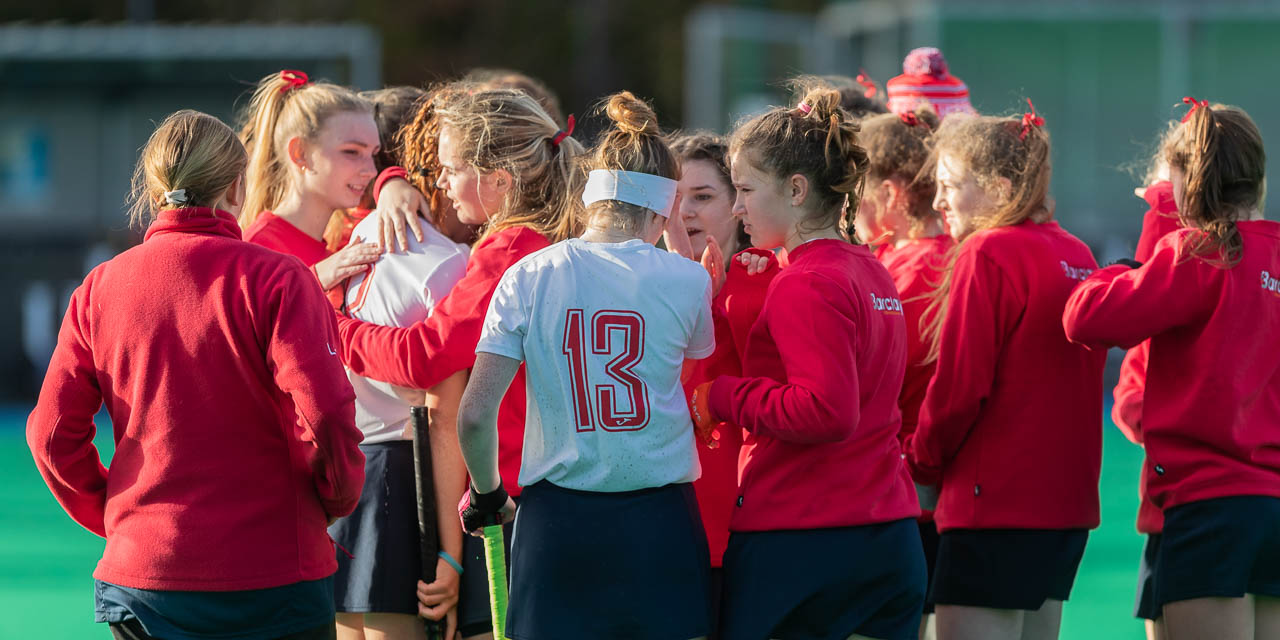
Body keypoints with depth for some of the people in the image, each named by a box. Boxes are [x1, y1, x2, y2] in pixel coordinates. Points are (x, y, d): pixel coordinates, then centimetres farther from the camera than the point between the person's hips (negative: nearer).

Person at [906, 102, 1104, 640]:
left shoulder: (988, 256, -12)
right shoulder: (1076, 256, 11)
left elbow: (959, 385, -14)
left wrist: (921, 461, 2)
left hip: (993, 505, -9)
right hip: (1066, 503, 9)